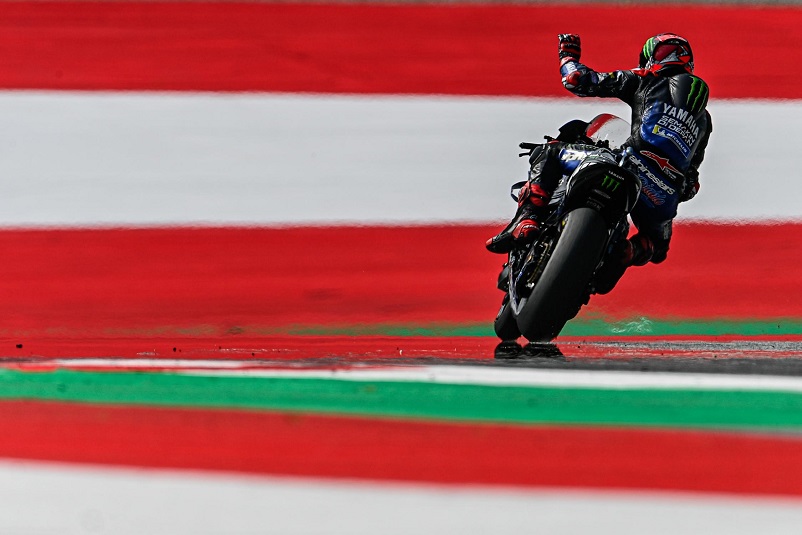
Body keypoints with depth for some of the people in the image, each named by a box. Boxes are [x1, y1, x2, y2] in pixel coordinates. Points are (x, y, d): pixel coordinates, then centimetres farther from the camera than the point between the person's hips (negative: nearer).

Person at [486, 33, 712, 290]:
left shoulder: (644, 80, 14)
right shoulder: (704, 118, 29)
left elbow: (578, 80, 12)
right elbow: (691, 178, 31)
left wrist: (567, 53, 33)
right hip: (665, 199, 4)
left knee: (548, 153, 12)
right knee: (657, 244, 37)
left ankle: (526, 220, -12)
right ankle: (623, 255, 0)